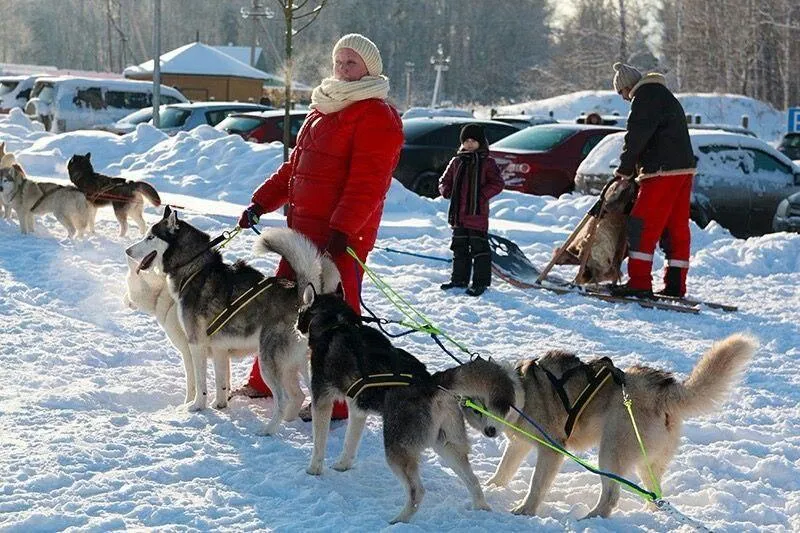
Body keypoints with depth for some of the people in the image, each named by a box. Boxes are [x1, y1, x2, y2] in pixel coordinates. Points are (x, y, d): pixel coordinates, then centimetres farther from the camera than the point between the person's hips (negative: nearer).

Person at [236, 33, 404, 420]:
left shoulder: (376, 116, -10)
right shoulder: (324, 109, 18)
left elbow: (367, 183, -20)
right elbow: (295, 166, 21)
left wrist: (342, 229, -27)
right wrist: (262, 202, 13)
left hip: (341, 236, -9)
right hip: (303, 228, 9)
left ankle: (337, 402, 4)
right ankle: (265, 381, 30)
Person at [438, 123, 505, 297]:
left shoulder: (487, 162, -2)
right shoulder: (457, 162, 12)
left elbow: (498, 183, -8)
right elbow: (445, 181, 21)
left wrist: (482, 195, -16)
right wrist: (447, 191, 1)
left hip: (477, 212, -5)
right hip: (458, 212, 6)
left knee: (479, 247, -3)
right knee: (460, 247, 14)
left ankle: (481, 282, 3)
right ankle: (459, 279, 23)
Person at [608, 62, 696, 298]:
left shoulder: (645, 97, -6)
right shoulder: (665, 96, 26)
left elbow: (636, 136, -13)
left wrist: (625, 169, -2)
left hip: (662, 172, -10)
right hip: (683, 169, 10)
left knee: (642, 226, -8)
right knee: (676, 227, 11)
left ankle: (639, 282, -12)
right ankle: (676, 285, 13)